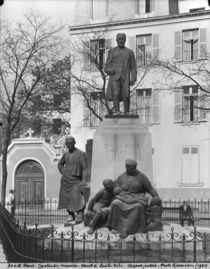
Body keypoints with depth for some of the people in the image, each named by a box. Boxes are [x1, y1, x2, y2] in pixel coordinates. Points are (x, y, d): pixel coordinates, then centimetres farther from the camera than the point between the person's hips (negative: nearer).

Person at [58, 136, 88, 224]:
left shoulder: (81, 154, -6)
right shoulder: (66, 154, 10)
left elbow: (85, 168, -11)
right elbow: (60, 164, 30)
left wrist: (84, 181, -21)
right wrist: (62, 172, 12)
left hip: (76, 180, -5)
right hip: (65, 180, 5)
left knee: (77, 198, -16)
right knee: (67, 198, 6)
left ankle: (80, 215, -8)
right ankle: (71, 215, 18)